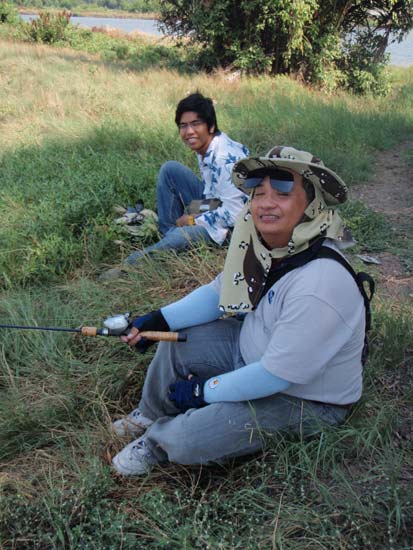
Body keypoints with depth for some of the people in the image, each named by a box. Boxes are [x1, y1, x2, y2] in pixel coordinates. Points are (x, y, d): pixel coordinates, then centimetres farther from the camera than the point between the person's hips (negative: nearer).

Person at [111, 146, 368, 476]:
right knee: (176, 340, 5)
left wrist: (204, 390, -18)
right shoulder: (261, 244, -11)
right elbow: (219, 292, 4)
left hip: (304, 399, -8)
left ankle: (157, 442, 17)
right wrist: (161, 320, -8)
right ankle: (152, 415, 29)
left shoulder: (320, 285, -37)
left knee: (186, 441, -18)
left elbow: (275, 376, -31)